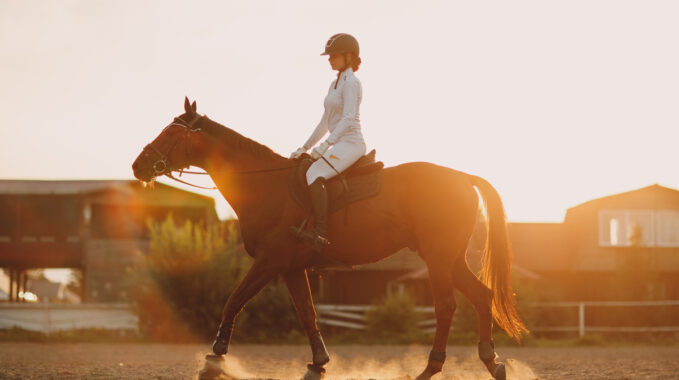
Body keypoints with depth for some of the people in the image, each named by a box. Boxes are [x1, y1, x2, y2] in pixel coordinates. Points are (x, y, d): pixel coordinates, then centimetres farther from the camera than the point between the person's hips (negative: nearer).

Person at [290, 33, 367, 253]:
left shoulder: (351, 83, -9)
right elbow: (326, 122, 24)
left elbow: (348, 119, -21)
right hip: (340, 145, 11)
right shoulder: (336, 84, 20)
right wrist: (305, 148, 18)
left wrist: (325, 146, -27)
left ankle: (321, 234, -33)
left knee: (314, 174, -29)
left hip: (350, 143, -11)